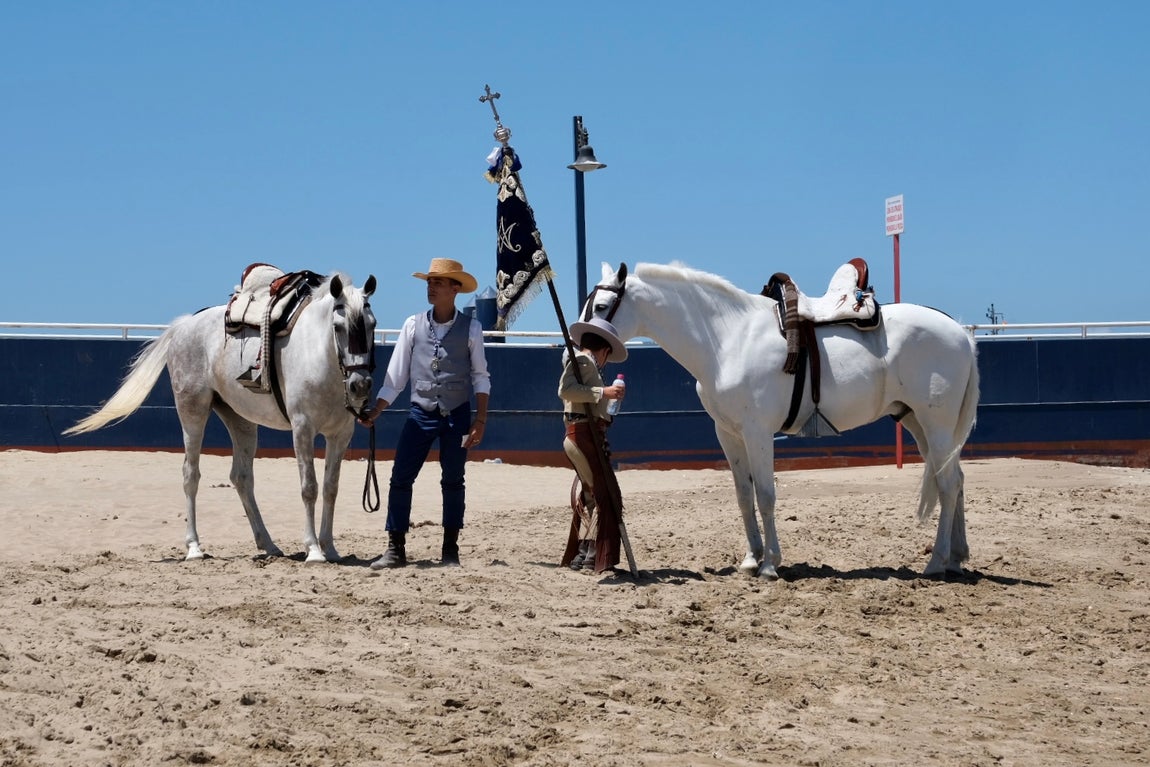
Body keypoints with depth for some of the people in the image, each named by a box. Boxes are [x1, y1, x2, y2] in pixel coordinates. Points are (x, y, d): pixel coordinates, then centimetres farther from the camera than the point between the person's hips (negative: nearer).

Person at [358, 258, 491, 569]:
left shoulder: (470, 328, -3)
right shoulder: (414, 325, 0)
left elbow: (481, 377, 0)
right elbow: (395, 376, 3)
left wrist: (480, 419, -7)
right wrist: (374, 412, -4)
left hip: (457, 415, -1)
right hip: (421, 413, 1)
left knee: (453, 481, 7)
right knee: (400, 478, -5)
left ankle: (450, 550, 16)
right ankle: (395, 549, 0)